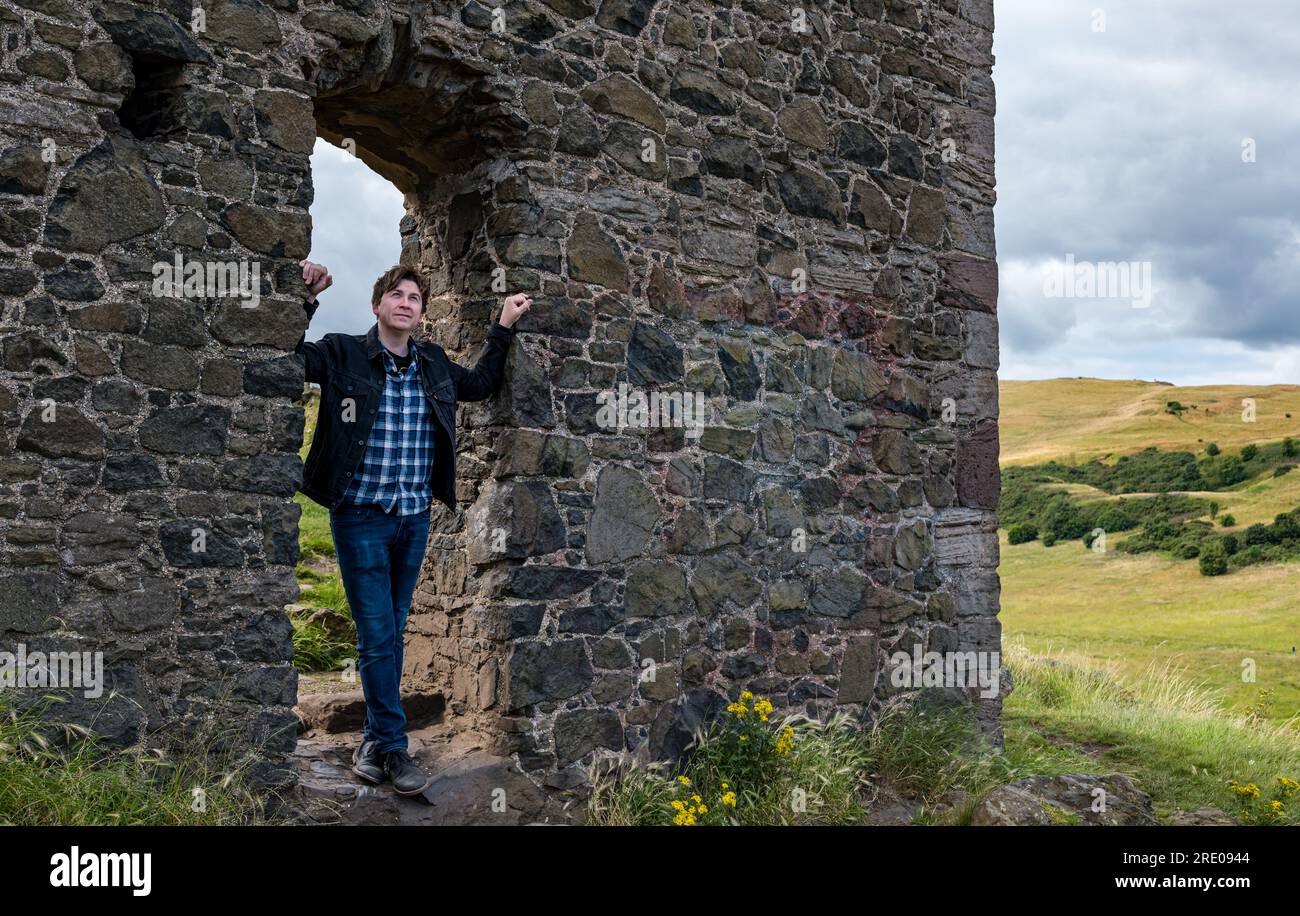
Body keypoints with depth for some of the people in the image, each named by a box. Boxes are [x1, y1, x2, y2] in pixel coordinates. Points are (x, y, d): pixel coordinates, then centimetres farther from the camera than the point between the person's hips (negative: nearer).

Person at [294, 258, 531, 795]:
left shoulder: (434, 365, 8)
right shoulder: (343, 354, -6)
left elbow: (481, 384, 23)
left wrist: (504, 327, 18)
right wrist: (305, 301, -25)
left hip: (415, 520, 5)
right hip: (361, 517, -5)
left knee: (391, 634, 13)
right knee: (377, 635, -2)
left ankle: (375, 737, 26)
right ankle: (393, 746, 8)